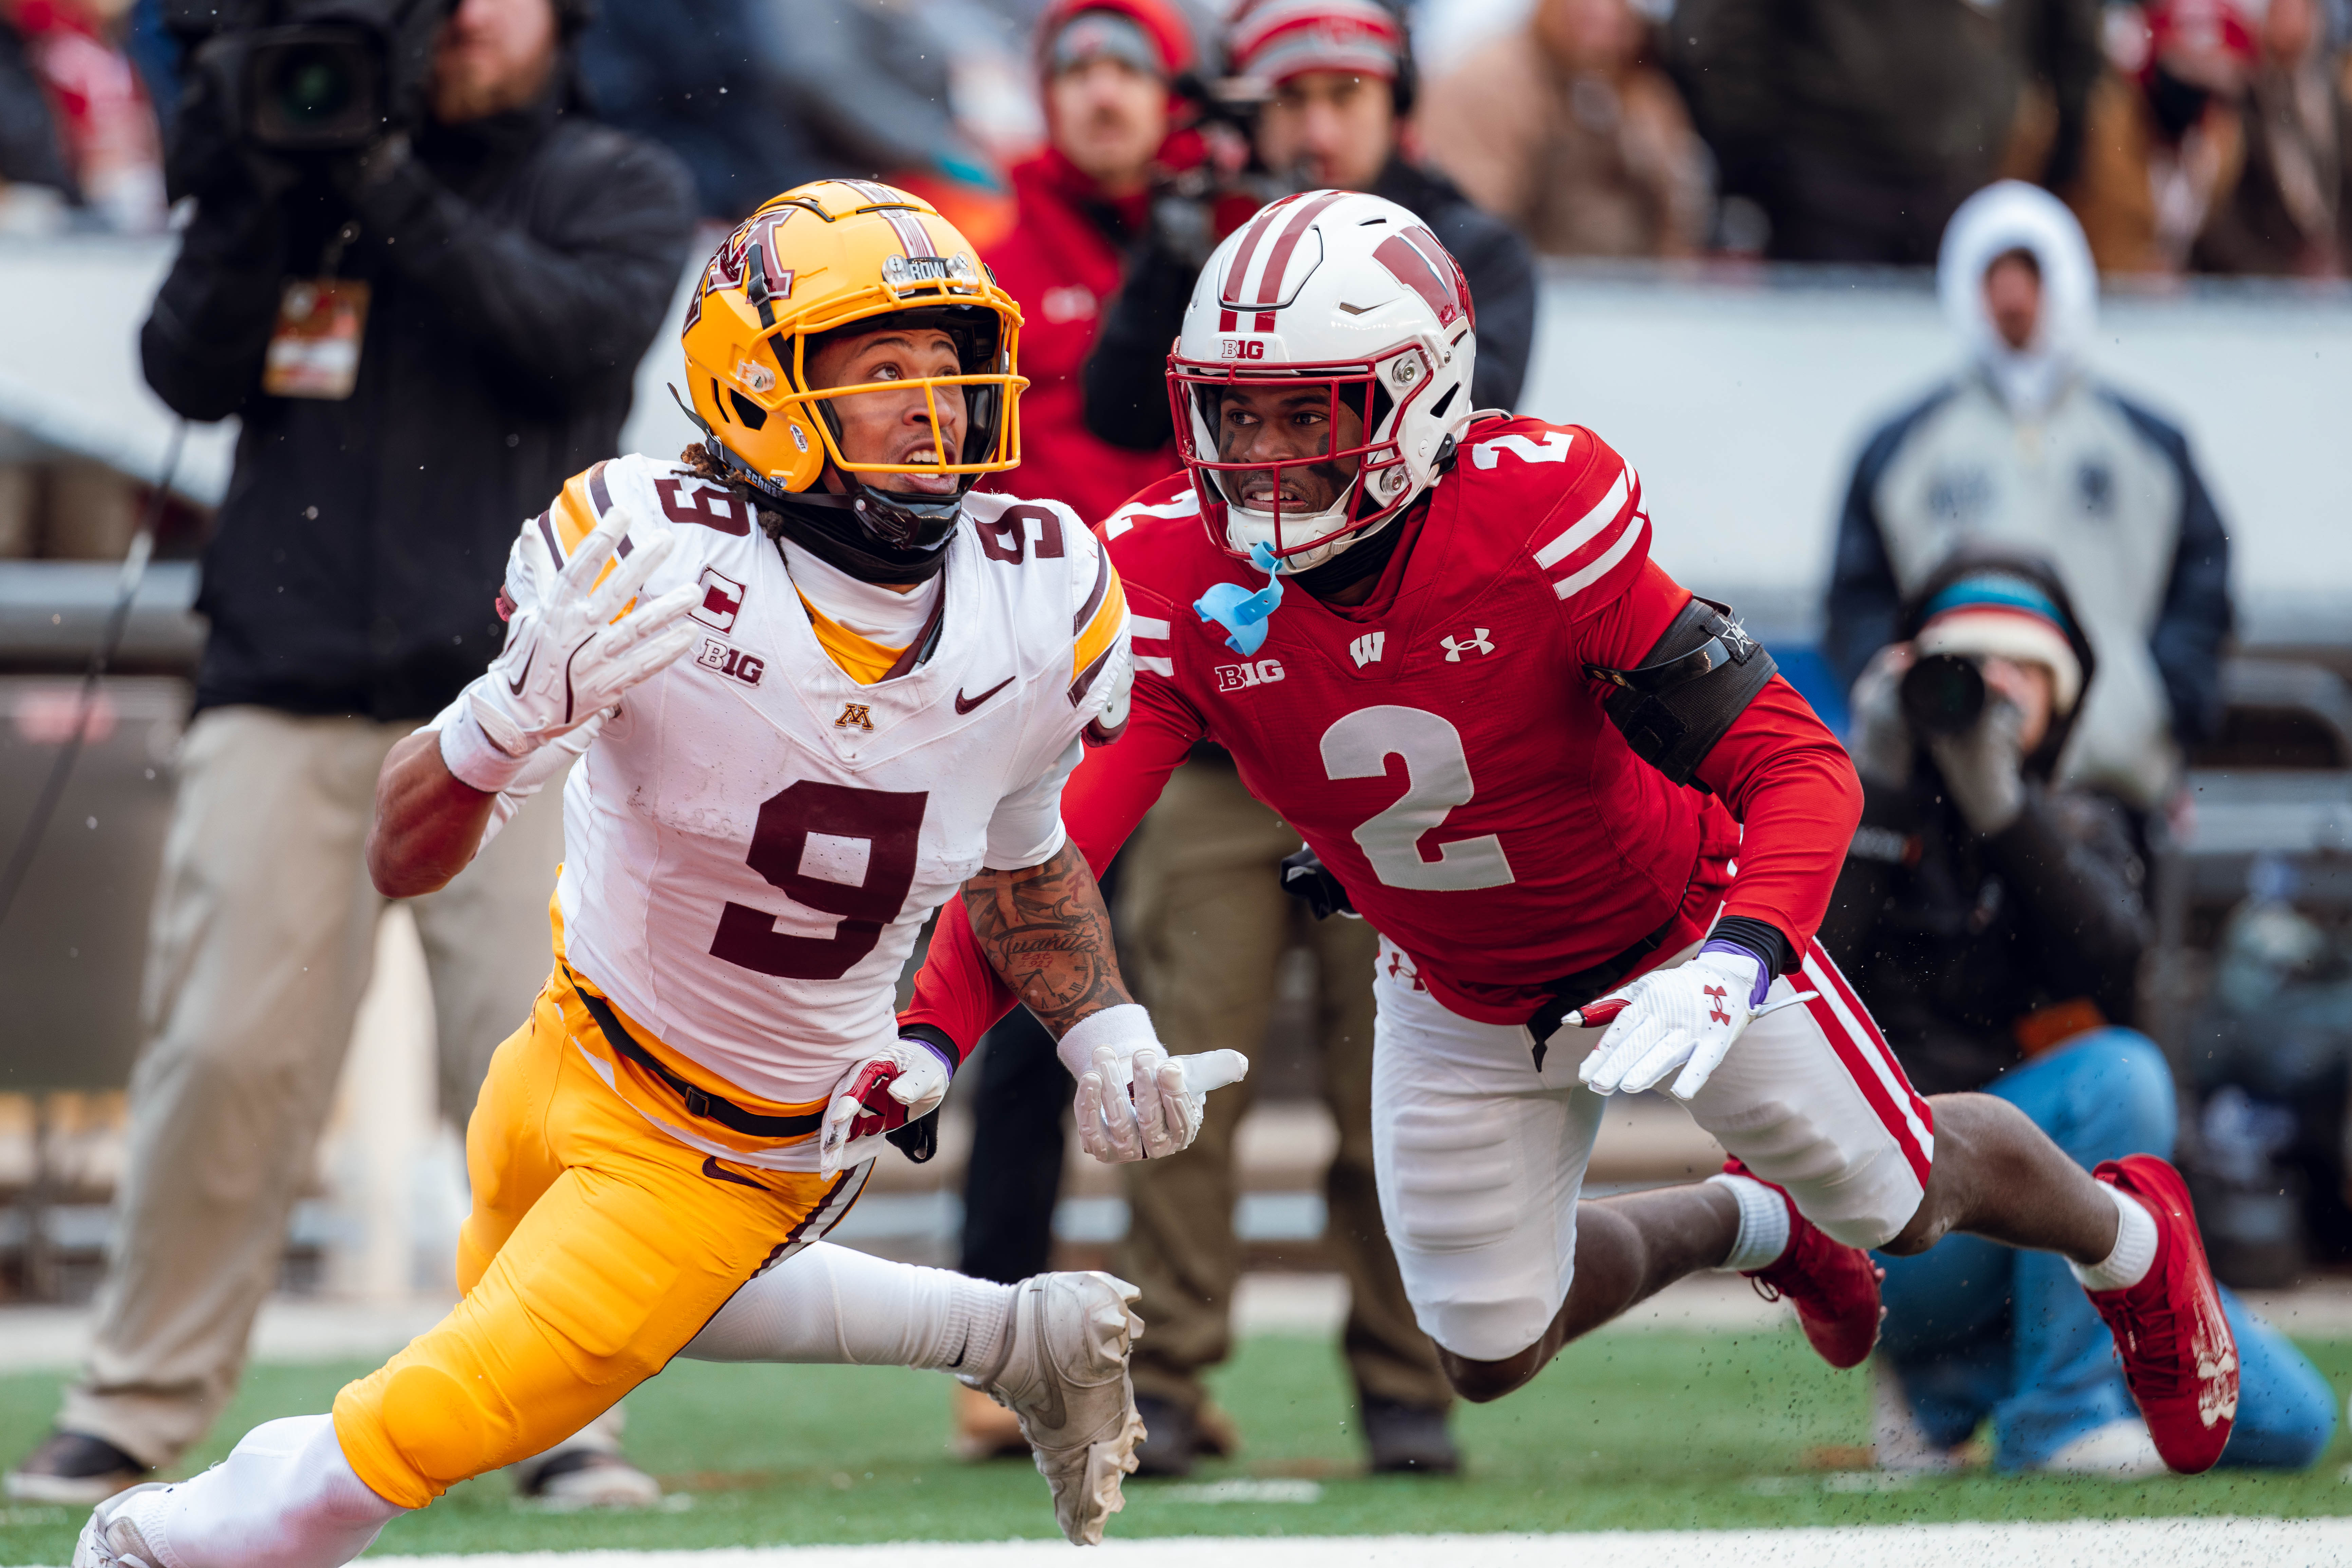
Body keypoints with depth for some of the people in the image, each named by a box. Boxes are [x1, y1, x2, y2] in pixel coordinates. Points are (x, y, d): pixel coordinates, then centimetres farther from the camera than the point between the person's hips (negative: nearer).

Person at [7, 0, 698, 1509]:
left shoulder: (620, 186, 12)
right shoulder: (299, 167, 15)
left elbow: (581, 334, -8)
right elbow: (192, 371, 4)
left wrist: (397, 197, -13)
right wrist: (260, 192, -8)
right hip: (287, 673, 1)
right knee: (225, 1048, -4)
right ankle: (138, 1409, 4)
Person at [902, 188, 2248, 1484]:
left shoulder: (1540, 517, -35)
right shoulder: (1176, 580, -25)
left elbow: (1801, 768, -33)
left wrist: (1736, 966, -50)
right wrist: (925, 1041, -46)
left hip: (1673, 932, -3)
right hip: (1458, 990, 4)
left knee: (1904, 1200, 11)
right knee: (1492, 1356, 10)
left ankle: (2129, 1238, 48)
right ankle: (1753, 1223, 42)